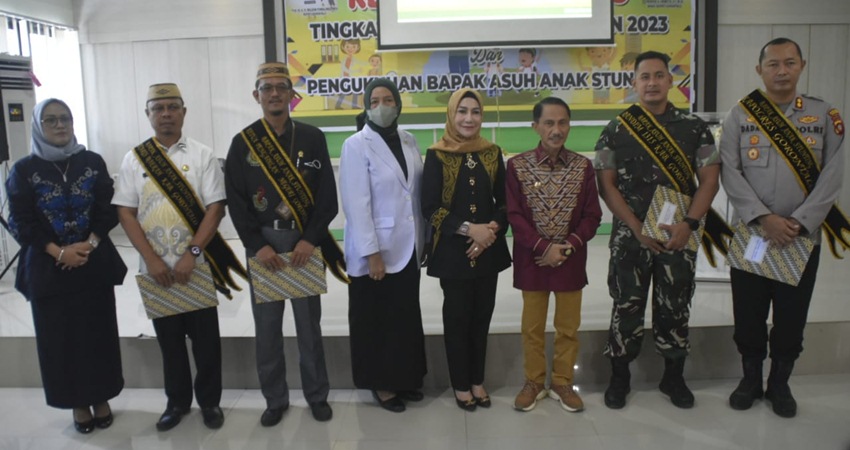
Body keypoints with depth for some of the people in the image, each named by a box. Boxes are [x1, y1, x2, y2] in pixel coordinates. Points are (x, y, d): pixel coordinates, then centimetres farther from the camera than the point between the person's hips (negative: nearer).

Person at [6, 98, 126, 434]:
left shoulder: (93, 162, 3)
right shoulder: (24, 170, -1)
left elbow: (108, 211, 1)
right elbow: (21, 223, -4)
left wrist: (89, 245, -13)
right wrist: (60, 252, -14)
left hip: (94, 264, 1)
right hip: (48, 269, -1)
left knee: (98, 332, 6)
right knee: (60, 337, 6)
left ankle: (101, 398, 22)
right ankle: (78, 403, 21)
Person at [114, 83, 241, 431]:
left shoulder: (202, 155, -2)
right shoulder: (134, 158, 3)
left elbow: (215, 208, -7)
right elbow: (126, 212, 0)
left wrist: (192, 254, -16)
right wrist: (152, 259, -10)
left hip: (197, 265, -1)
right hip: (155, 268, 2)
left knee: (205, 338, 8)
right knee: (169, 338, 14)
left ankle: (209, 401, 25)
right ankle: (177, 401, 31)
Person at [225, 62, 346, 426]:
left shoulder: (313, 138, 2)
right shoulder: (243, 143, 2)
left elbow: (328, 195, -2)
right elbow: (235, 201, -1)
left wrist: (310, 239, -11)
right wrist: (258, 245, -9)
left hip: (304, 242, 0)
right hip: (261, 245, 1)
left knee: (309, 324, 9)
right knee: (267, 327, 8)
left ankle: (317, 396, 25)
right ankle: (275, 399, 25)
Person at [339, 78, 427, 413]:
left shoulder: (408, 140, 6)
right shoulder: (357, 145, -11)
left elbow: (418, 192, 9)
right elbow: (356, 204, -16)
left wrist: (422, 238, 7)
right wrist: (371, 252, -18)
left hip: (407, 248, 6)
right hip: (376, 250, -5)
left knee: (406, 317, 14)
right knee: (377, 320, 8)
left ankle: (403, 377, 30)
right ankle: (380, 383, 24)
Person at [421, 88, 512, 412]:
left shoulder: (492, 153, 6)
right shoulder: (437, 155, -5)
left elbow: (504, 202, 7)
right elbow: (429, 207, -9)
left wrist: (493, 228, -12)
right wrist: (469, 229, -17)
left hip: (488, 249, 3)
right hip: (452, 250, -3)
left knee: (482, 315, 11)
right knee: (457, 317, 7)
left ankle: (477, 380, 28)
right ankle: (461, 384, 23)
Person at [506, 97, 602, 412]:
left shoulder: (583, 166, -2)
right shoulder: (517, 166, -6)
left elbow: (592, 215, -1)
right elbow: (514, 215, -8)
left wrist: (568, 246, -14)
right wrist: (544, 247, -16)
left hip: (571, 260, 1)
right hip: (532, 259, -1)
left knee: (568, 326, 12)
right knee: (532, 326, 11)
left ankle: (562, 383, 30)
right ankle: (533, 382, 29)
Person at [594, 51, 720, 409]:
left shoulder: (694, 127, 4)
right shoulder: (615, 130, 1)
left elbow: (709, 180, 1)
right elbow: (606, 184, -4)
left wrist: (688, 224, -13)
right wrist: (638, 228, -11)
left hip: (679, 236, 1)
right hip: (629, 236, -1)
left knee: (675, 308, 11)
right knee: (627, 307, 6)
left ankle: (673, 377, 27)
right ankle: (619, 377, 21)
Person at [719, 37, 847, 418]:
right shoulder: (739, 116, 0)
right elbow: (730, 173, -8)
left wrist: (799, 223, -13)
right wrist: (764, 218, -17)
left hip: (803, 238, 1)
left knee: (791, 316, 10)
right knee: (748, 315, 9)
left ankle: (780, 383, 29)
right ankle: (751, 379, 28)